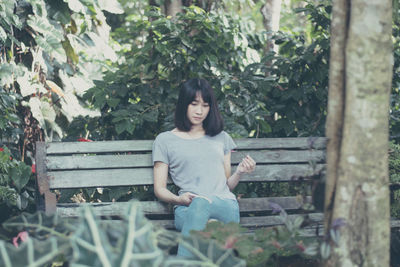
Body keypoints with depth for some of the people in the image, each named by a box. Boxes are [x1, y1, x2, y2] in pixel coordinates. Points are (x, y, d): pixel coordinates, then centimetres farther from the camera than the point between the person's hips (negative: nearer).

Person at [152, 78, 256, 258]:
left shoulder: (221, 138, 27)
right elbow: (159, 189, 12)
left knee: (202, 203, -38)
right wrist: (178, 199, -11)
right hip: (187, 208, -1)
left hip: (225, 204, 1)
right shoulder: (165, 140, 17)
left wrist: (239, 173, 4)